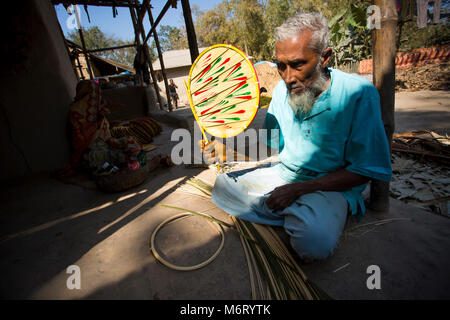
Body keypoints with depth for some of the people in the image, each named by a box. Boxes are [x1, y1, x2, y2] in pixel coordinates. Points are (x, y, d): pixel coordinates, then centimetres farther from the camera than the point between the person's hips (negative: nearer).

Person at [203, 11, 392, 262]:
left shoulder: (359, 94, -16)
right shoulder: (282, 91, 0)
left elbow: (362, 171, -14)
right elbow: (269, 145, 6)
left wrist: (298, 189, -22)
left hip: (331, 187, -5)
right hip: (282, 175, 6)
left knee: (315, 241, -35)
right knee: (223, 185, -6)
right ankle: (298, 219, -6)